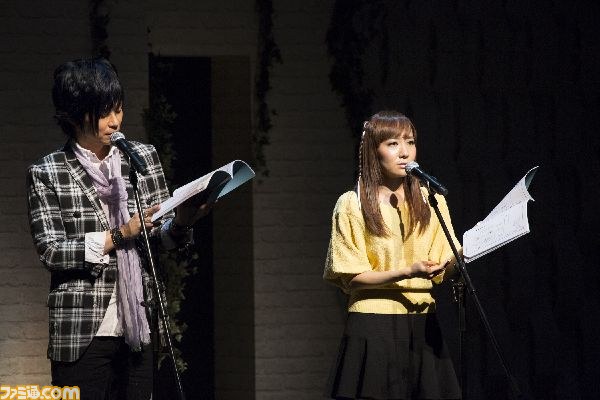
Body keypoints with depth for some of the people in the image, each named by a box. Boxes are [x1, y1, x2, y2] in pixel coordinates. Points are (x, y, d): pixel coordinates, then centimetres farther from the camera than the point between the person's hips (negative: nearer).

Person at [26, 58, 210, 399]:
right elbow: (51, 251, -10)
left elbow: (162, 236, 8)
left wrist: (179, 224, -14)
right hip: (81, 333, -3)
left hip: (137, 324, 3)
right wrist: (119, 235, -17)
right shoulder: (46, 174, -3)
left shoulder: (143, 157, 7)